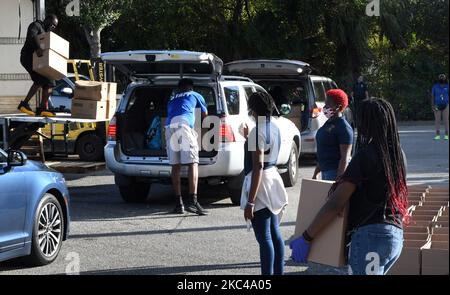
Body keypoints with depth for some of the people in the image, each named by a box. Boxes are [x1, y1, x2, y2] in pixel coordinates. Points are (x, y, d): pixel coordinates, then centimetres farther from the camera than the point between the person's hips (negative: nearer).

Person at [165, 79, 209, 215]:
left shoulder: (172, 99, 35)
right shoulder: (195, 95, 26)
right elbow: (205, 115, 38)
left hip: (169, 126, 4)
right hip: (184, 125, -4)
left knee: (175, 166, 6)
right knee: (193, 163, -7)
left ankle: (179, 204, 5)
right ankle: (193, 201, -20)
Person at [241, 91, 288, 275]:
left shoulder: (258, 131, -19)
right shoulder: (274, 128, 9)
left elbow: (258, 167, -23)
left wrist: (250, 202, -23)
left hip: (261, 183, -10)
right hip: (273, 178, 10)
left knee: (264, 238, -6)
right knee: (275, 234, 15)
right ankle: (278, 272, 21)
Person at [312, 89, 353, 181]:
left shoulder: (343, 127, -15)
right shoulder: (328, 123, 14)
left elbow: (345, 157, -20)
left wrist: (338, 179, -25)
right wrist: (315, 173, 23)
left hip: (336, 172, -9)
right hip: (325, 172, 9)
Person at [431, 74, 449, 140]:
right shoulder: (435, 86, 2)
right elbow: (432, 96, 3)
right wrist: (432, 105, -6)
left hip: (445, 106, 0)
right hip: (437, 106, 0)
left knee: (446, 120, -2)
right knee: (437, 120, -2)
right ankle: (437, 135, 2)